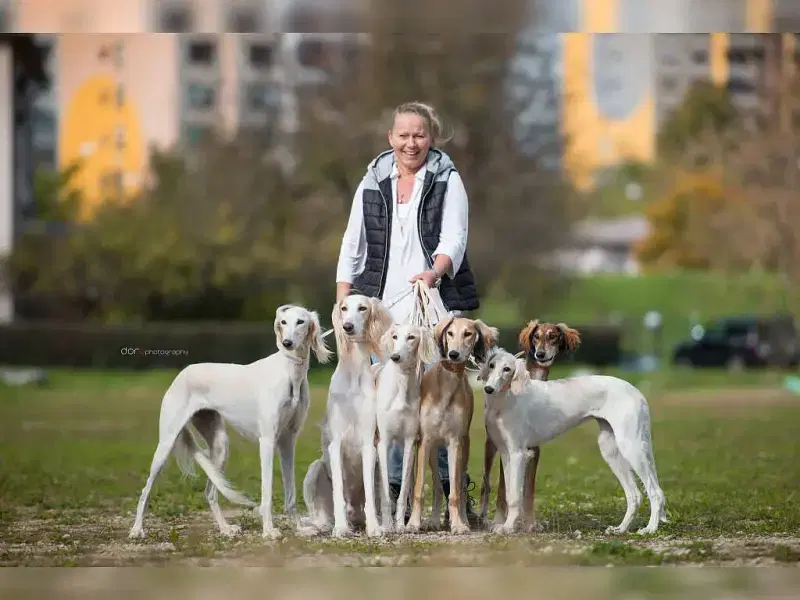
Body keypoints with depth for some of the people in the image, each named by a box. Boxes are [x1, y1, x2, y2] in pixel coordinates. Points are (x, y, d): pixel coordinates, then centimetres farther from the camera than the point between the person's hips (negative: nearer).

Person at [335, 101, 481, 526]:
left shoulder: (447, 181, 4)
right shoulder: (373, 184, 12)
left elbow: (454, 238, -7)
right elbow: (353, 247, 14)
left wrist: (436, 270, -27)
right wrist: (343, 303, 6)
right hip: (383, 308, 2)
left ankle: (456, 493, 2)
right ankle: (394, 495, 4)